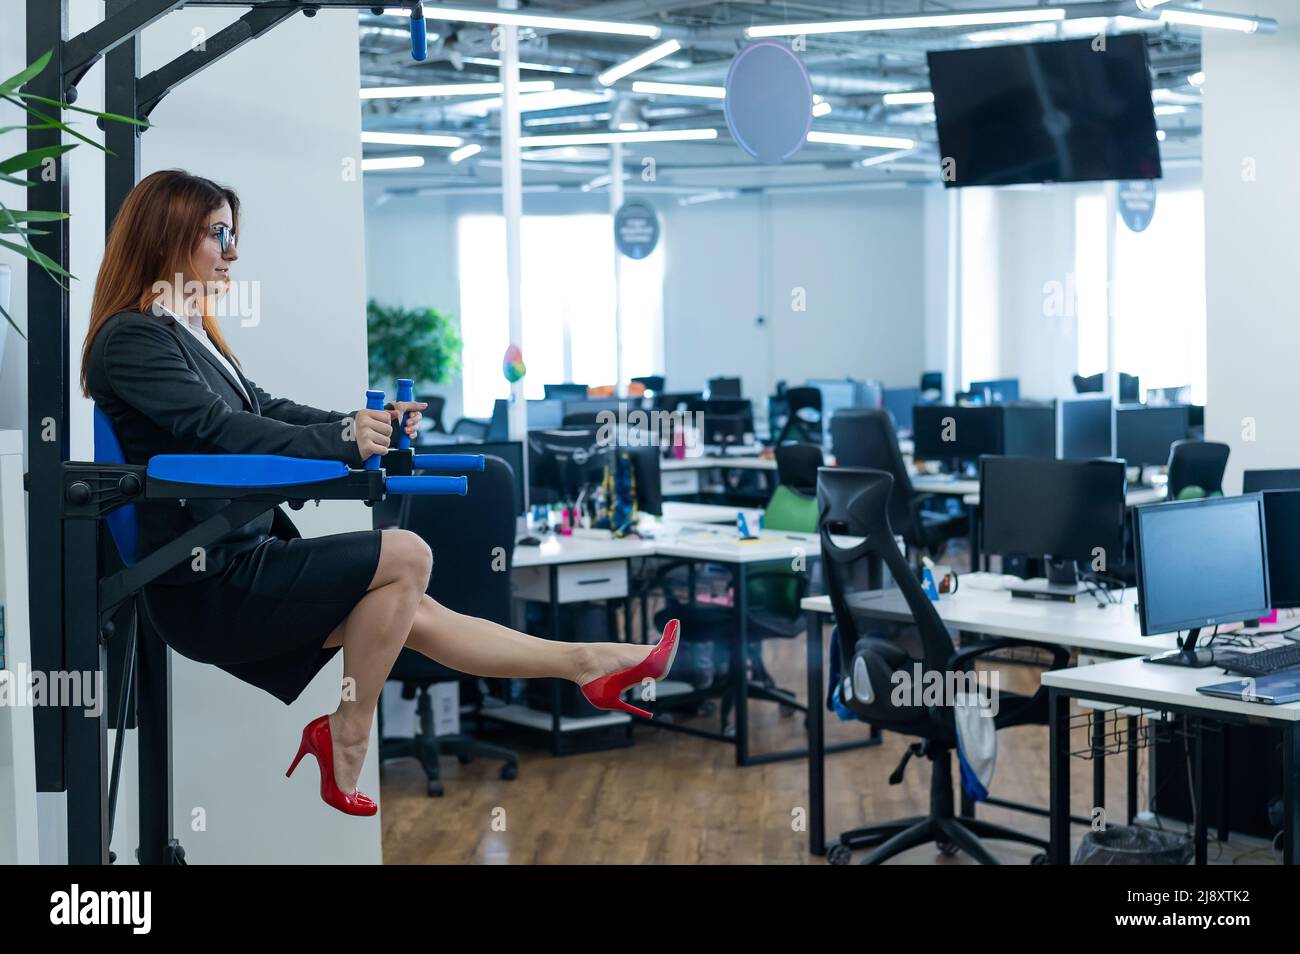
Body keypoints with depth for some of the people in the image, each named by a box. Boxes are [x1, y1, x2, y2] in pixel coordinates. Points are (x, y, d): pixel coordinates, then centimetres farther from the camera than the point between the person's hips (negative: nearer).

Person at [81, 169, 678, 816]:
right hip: (205, 585, -9)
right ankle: (345, 744, -5)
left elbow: (262, 410, 13)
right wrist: (342, 440, -24)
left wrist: (364, 426, -2)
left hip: (238, 555, 9)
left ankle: (590, 666, 14)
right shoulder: (129, 339, -13)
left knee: (418, 615, 8)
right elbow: (218, 429, -23)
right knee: (405, 557, -16)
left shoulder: (185, 332, 16)